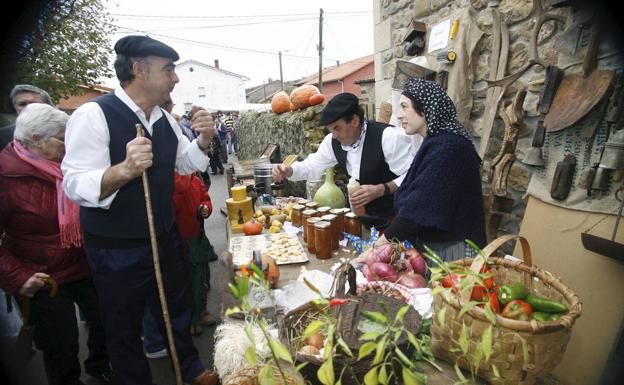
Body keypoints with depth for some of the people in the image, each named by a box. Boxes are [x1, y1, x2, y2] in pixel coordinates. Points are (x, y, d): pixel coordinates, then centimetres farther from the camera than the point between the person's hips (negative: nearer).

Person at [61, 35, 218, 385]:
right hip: (117, 250, -6)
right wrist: (124, 170, -43)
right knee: (125, 329, 15)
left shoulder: (164, 118, 1)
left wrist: (204, 141, -8)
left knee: (179, 310, 24)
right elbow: (76, 186, -25)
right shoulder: (93, 115, -19)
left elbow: (186, 163, 12)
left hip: (166, 236, 7)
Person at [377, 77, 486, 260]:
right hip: (432, 244, 8)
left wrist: (380, 244, -18)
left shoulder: (447, 147, -21)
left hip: (450, 249, -8)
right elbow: (417, 201, 5)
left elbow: (420, 207, -25)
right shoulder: (436, 143, 8)